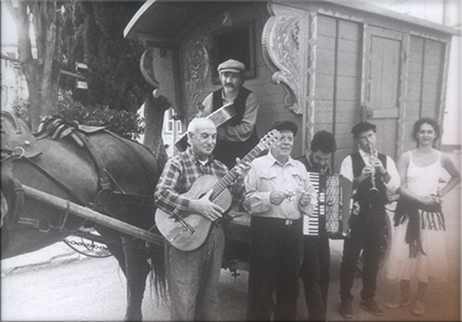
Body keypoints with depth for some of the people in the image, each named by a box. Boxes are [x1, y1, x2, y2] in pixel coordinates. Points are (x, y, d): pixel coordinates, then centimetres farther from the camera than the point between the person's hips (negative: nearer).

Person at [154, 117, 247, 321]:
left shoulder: (220, 168, 10)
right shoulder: (178, 163, -6)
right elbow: (160, 195, -20)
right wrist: (195, 205, -27)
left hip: (214, 237, 6)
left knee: (209, 298, 16)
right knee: (184, 304, -1)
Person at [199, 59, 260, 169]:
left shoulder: (249, 98, -6)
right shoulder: (212, 98, 3)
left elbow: (245, 131, -14)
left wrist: (218, 131, -15)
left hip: (246, 155, -2)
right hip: (219, 155, 2)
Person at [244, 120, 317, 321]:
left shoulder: (300, 167, 14)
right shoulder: (258, 165, -3)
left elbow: (311, 195, 16)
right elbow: (247, 199, -9)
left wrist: (307, 201, -5)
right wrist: (269, 198, -24)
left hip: (294, 229, 6)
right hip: (266, 229, -5)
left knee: (290, 281, 17)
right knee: (262, 282, 3)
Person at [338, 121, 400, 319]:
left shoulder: (386, 160, 8)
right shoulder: (350, 160, -2)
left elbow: (394, 187, -2)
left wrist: (383, 172, -17)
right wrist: (360, 178, -26)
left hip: (377, 212, 3)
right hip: (356, 213, -3)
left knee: (373, 257, 13)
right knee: (350, 257, 2)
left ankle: (367, 298, 28)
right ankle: (345, 300, 16)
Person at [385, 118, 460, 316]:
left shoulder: (442, 158, 1)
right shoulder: (406, 157, -4)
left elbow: (456, 177, 19)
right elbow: (399, 186, -8)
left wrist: (443, 192, 3)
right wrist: (419, 198, -20)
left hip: (431, 212, 1)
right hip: (408, 210, -1)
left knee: (428, 256, 5)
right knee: (404, 254, 5)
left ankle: (420, 299, 23)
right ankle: (404, 296, 23)